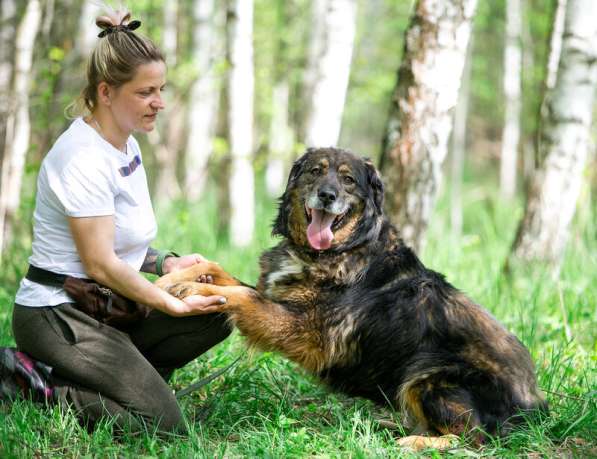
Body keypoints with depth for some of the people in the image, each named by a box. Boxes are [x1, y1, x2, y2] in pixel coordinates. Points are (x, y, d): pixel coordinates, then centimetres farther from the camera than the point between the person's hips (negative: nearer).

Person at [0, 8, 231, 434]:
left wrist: (168, 263, 3)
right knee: (163, 424, -16)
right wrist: (176, 304, -13)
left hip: (101, 307, 9)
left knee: (215, 319, -3)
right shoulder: (83, 159, -20)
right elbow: (100, 263, -20)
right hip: (57, 316, -9)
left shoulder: (127, 146, 10)